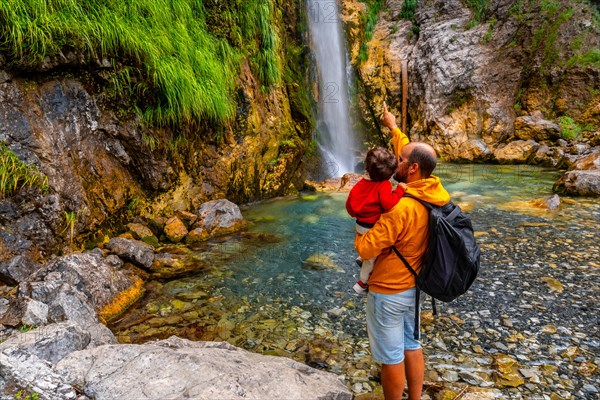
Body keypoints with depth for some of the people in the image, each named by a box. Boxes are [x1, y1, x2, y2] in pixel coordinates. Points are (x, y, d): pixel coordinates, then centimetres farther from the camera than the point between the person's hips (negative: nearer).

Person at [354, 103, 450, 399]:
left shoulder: (402, 208, -29)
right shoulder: (431, 193, -4)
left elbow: (366, 250, -26)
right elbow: (411, 152, 12)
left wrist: (359, 235, -3)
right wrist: (393, 126, 25)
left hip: (388, 293, -8)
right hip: (413, 287, 9)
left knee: (391, 359, 9)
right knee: (412, 347, 22)